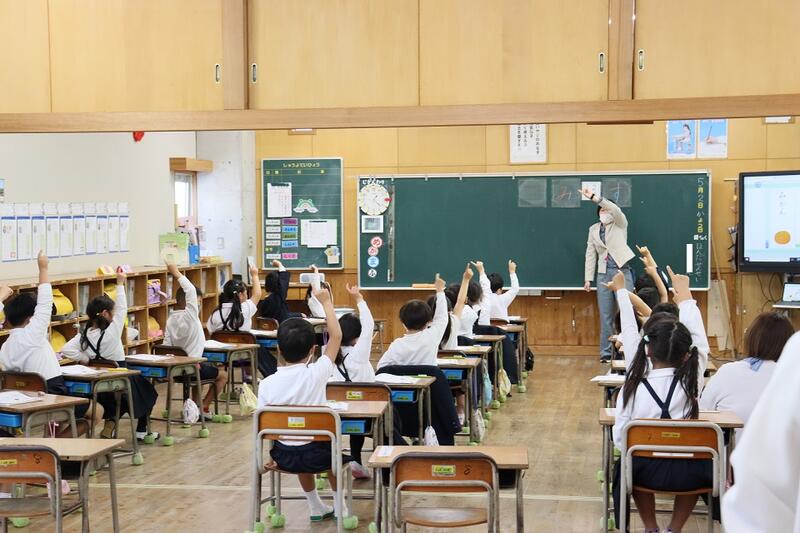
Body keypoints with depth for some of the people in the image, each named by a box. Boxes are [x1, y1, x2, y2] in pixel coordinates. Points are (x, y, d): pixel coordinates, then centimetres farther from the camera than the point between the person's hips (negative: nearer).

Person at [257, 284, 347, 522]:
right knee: (331, 450, 34)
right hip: (317, 454, -2)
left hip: (284, 455, 2)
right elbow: (336, 336, -7)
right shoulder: (316, 374, -17)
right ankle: (339, 506, 40)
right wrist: (326, 302, 0)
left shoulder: (267, 384, -11)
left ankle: (315, 506, 45)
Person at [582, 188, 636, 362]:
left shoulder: (620, 224, 2)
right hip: (603, 274, 3)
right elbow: (590, 254, 12)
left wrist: (594, 197, -28)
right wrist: (588, 278, 6)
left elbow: (615, 209, -20)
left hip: (622, 271, -3)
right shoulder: (594, 229, 12)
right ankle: (606, 353, 10)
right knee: (605, 315, 4)